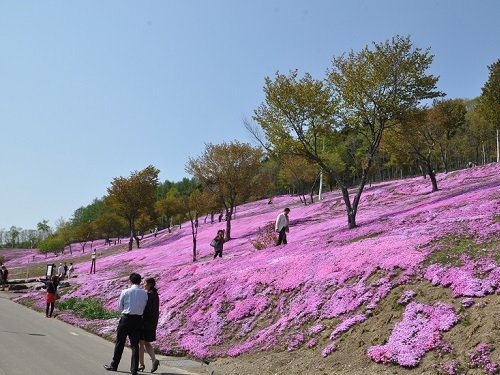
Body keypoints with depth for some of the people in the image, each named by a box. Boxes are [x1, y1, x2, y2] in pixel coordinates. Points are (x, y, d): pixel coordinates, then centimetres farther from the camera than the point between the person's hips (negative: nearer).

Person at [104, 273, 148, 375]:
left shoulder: (125, 292, -8)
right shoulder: (144, 293, -1)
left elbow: (120, 307, 0)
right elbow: (145, 307, 3)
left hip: (126, 318, -2)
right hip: (138, 319, 2)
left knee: (120, 343, 12)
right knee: (135, 344, 8)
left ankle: (114, 365, 24)